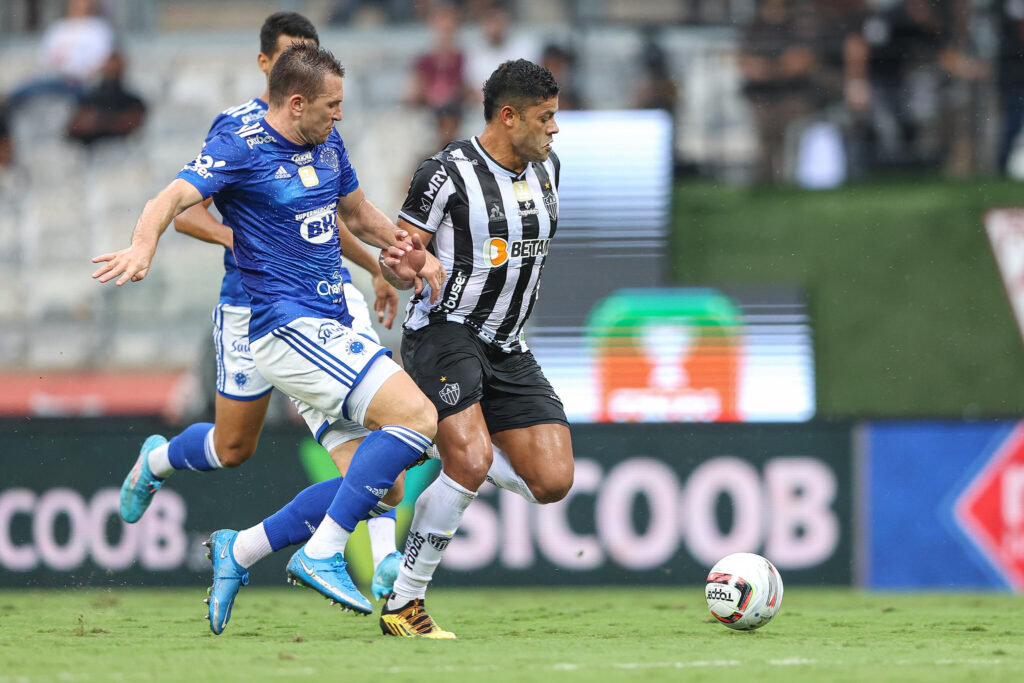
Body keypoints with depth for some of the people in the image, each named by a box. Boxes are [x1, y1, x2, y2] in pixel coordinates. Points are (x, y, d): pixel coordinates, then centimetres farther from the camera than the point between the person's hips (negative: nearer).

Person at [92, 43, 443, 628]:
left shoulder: (328, 142, 14)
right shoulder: (241, 150, -10)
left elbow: (357, 213, 30)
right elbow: (174, 198, -24)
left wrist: (412, 250, 14)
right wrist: (142, 249, -44)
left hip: (329, 332, 9)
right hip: (289, 328, -9)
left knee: (381, 486, 5)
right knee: (417, 415, -23)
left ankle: (238, 550, 13)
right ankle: (323, 555, -22)